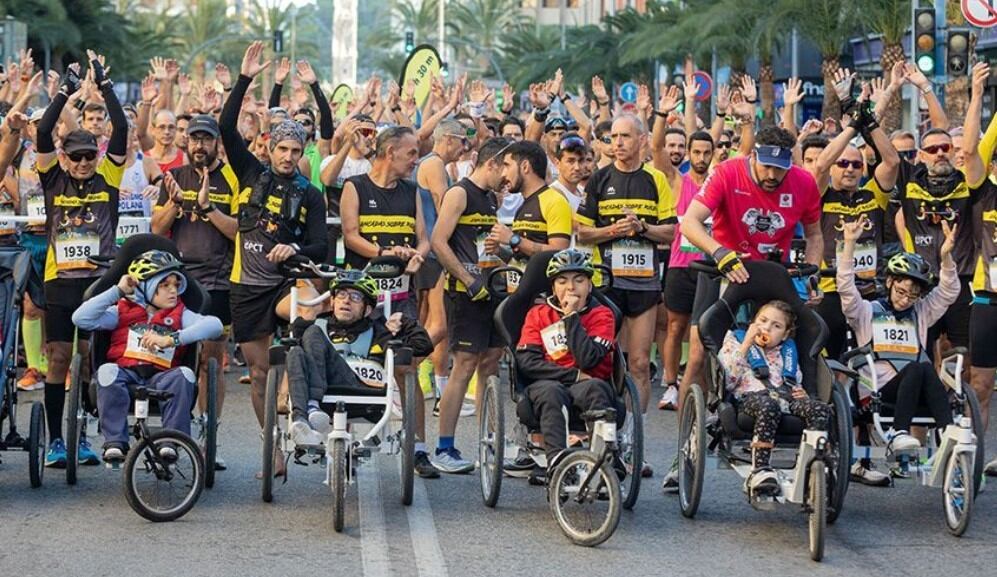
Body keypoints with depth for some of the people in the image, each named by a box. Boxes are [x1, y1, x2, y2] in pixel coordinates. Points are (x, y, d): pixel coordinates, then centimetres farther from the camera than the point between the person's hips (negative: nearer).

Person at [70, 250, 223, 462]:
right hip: (126, 374, 0)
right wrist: (117, 291, 1)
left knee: (183, 375, -31)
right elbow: (81, 319, 2)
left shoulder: (179, 315, 14)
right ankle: (115, 443, -31)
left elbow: (214, 325, -5)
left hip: (160, 377, 0)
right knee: (107, 371, -33)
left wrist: (172, 339, -16)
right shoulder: (123, 311, 14)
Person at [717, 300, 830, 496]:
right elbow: (728, 381, 4)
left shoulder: (787, 352, 33)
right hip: (751, 396, -4)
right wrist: (746, 344, 0)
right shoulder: (736, 341, 20)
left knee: (820, 409, -28)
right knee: (768, 407, -42)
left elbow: (796, 383, 36)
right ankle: (759, 471, -44)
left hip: (784, 396, 4)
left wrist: (801, 393, 10)